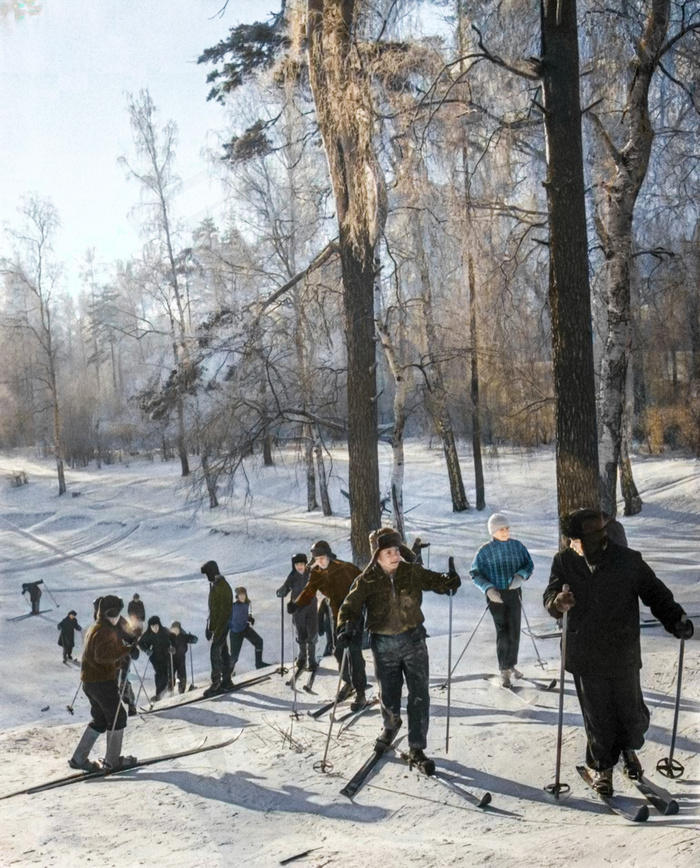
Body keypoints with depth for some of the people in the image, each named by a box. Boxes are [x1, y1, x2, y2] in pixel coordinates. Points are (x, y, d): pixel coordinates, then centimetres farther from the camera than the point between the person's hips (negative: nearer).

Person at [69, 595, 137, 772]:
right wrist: (126, 650, -27)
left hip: (89, 681, 10)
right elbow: (102, 656, -29)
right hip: (103, 681, -10)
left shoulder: (92, 629, 15)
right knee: (117, 718, 3)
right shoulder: (106, 631, -18)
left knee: (100, 719, 18)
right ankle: (112, 760, 9)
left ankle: (79, 758, 16)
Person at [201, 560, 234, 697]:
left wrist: (218, 631, -23)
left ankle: (215, 684, -7)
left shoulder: (223, 587, -19)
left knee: (215, 652, -10)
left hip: (222, 625, -9)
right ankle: (226, 682, 21)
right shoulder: (213, 585, 10)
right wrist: (209, 626, 18)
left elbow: (225, 611, -22)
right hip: (215, 624, 9)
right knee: (223, 652, 14)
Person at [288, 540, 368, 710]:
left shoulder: (345, 568, -16)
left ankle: (361, 693, -7)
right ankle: (349, 682, 36)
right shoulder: (316, 574, -2)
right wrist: (297, 604, -28)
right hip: (338, 615, 5)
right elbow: (309, 591, -12)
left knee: (354, 651, -13)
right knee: (339, 651, 11)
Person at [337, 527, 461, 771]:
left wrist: (449, 580, -25)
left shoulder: (412, 572, -5)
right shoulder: (368, 580, -8)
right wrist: (345, 628, -28)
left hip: (414, 640, 0)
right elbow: (351, 605, -9)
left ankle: (416, 749, 9)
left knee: (419, 695, -4)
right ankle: (391, 726, 48)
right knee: (388, 695, 13)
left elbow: (435, 581, -1)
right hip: (383, 645, 0)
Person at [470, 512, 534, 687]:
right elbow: (475, 573, -4)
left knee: (514, 631, 9)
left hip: (514, 592, 3)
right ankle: (504, 670, 2)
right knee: (502, 631, -7)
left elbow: (529, 564, 6)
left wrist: (520, 575, -15)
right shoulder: (485, 551, -7)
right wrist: (488, 588, -18)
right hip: (495, 594, -3)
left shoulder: (517, 546, 0)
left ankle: (512, 664, 29)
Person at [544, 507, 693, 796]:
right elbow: (550, 599, -11)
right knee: (597, 718, 10)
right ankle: (601, 767, 34)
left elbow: (655, 593, -4)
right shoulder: (564, 561, -9)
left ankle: (628, 749, 47)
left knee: (632, 712, 14)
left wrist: (675, 620, -19)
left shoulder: (629, 561, -12)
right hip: (586, 658, 0)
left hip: (624, 655, 0)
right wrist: (557, 602, -35)